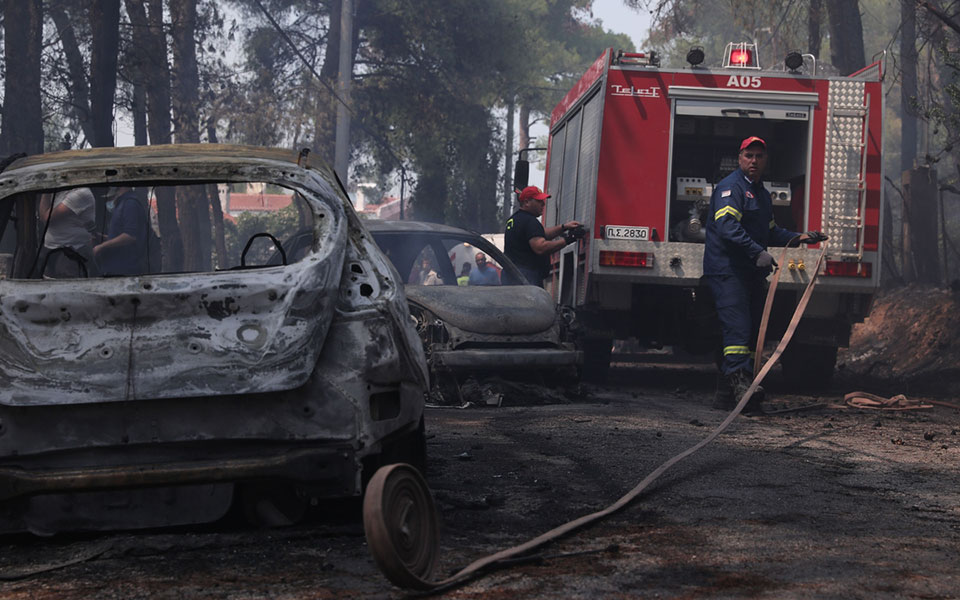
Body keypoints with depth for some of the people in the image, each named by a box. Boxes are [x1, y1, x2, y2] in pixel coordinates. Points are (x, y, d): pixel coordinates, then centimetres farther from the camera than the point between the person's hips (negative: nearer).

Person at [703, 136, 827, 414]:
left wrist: (799, 237, 17)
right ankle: (741, 387, -27)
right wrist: (758, 253, -31)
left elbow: (769, 232, 30)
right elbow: (727, 226, -23)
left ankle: (725, 395, 14)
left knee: (751, 334, 10)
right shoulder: (730, 187, -9)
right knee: (738, 330, -19)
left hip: (752, 274, 10)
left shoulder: (761, 193, 22)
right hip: (727, 272, -10)